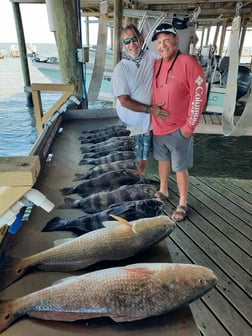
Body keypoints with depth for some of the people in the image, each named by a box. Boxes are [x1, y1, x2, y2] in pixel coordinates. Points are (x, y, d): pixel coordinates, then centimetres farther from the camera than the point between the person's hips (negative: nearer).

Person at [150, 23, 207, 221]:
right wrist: (152, 117, 11)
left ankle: (183, 204, 21)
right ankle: (163, 190, 42)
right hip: (158, 127, 7)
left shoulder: (188, 62, -15)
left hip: (179, 130, -6)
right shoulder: (156, 64, 6)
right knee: (163, 159, 21)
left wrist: (189, 126, -16)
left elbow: (199, 96, -17)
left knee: (180, 167, 4)